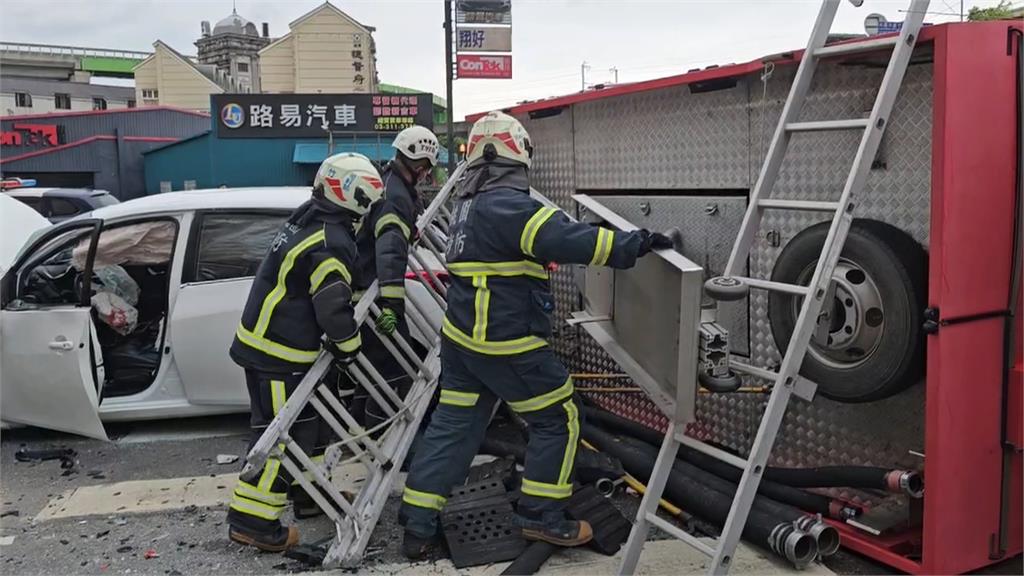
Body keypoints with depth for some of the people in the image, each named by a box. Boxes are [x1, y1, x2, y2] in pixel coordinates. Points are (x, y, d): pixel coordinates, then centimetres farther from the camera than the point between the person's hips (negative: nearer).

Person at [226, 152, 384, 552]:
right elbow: (333, 309, -24)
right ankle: (252, 519, 0)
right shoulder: (331, 243, -22)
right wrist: (349, 347, -7)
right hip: (278, 353, -10)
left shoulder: (307, 220, 8)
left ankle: (308, 488, 36)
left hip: (264, 341, 10)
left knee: (303, 422, 21)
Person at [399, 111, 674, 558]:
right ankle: (541, 516, 15)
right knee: (557, 420, 7)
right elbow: (568, 240, -24)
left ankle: (417, 525, 16)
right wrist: (635, 245, -16)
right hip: (507, 345, -9)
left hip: (462, 338, 9)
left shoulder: (470, 203, 13)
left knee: (452, 426, 13)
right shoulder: (508, 205, -18)